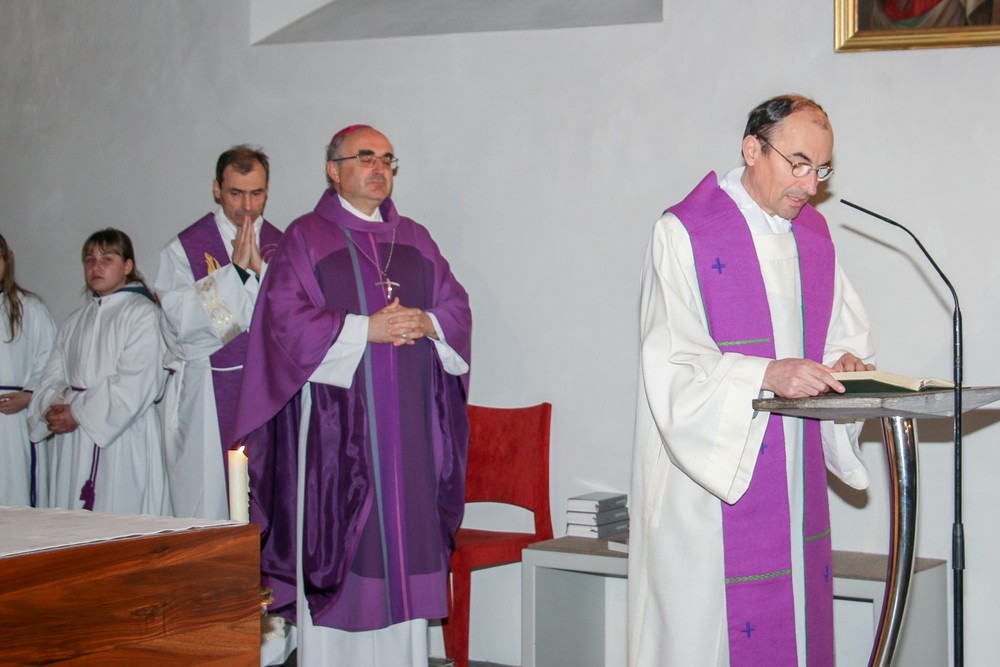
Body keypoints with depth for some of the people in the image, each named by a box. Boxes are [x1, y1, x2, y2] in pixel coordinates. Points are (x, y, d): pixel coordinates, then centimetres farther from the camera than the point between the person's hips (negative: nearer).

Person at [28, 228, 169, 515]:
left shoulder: (142, 313, -2)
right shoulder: (76, 321, 21)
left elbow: (136, 383, -12)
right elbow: (52, 375, 14)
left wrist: (78, 413, -13)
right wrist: (54, 409, -8)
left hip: (121, 435, -6)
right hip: (71, 443, 6)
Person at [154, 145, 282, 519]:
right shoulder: (184, 249, 3)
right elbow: (182, 322, -9)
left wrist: (260, 268, -10)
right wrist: (236, 269, -11)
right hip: (206, 398, -2)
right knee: (208, 500, -4)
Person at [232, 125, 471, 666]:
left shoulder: (415, 240, 17)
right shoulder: (305, 238, 3)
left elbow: (457, 306, 14)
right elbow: (286, 318, -8)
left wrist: (425, 324, -8)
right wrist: (365, 329, -14)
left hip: (408, 420, 4)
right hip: (336, 418, -4)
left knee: (405, 538, 2)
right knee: (335, 542, -5)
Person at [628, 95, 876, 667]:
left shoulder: (814, 234, 13)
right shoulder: (685, 234, -8)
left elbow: (848, 331, 19)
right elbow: (673, 363, -16)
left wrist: (847, 362, -5)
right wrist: (768, 374, -28)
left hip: (794, 474, 6)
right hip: (711, 467, -6)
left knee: (797, 617, 6)